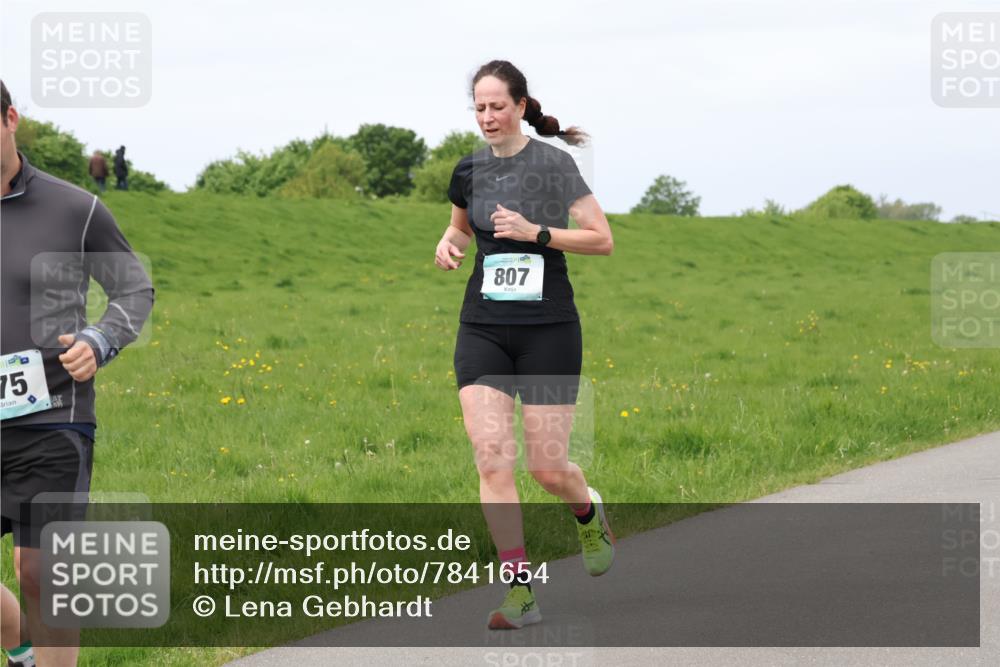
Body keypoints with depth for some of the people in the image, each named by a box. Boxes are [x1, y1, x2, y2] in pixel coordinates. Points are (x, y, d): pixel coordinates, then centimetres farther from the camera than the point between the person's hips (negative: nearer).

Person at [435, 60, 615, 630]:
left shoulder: (553, 162, -7)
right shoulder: (470, 170, 7)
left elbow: (602, 239, -7)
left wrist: (535, 232, -18)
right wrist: (450, 244, 5)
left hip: (548, 327, -4)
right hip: (483, 330, 4)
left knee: (548, 466, -1)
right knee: (492, 457, -11)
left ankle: (590, 514, 36)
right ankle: (521, 591, -7)